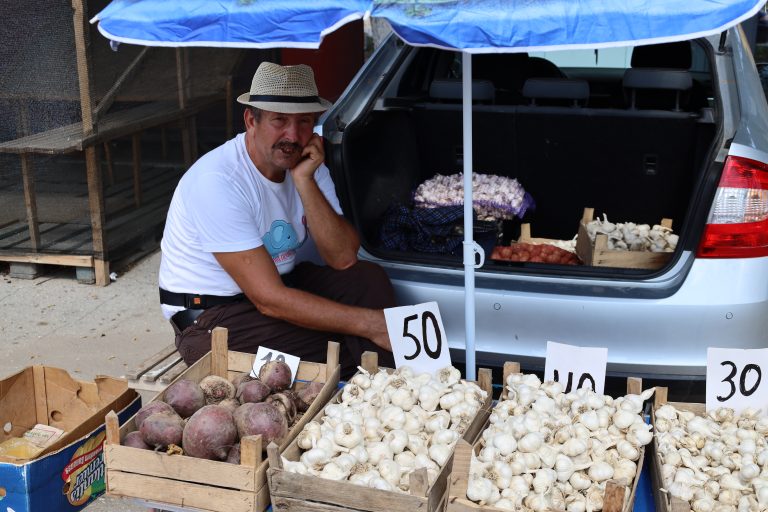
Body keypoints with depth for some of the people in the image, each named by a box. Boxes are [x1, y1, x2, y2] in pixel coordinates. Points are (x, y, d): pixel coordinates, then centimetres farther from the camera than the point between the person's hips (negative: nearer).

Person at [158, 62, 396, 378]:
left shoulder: (308, 167, -3)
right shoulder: (217, 182, -26)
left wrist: (304, 181, -24)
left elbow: (343, 259, -14)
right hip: (213, 316, -7)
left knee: (370, 279, -13)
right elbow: (270, 299, -28)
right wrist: (369, 323, -28)